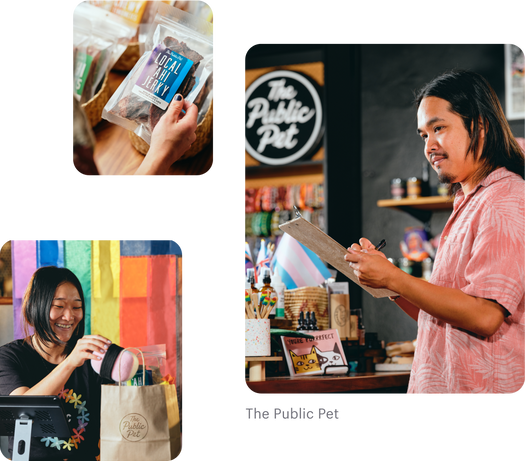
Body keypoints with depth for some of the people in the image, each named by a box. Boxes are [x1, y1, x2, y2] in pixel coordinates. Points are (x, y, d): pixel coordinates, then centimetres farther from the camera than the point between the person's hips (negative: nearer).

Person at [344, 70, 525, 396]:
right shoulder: (469, 204, 18)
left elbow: (484, 316, -22)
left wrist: (394, 278, -15)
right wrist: (383, 275, 7)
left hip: (481, 388, -9)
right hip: (440, 386, 9)